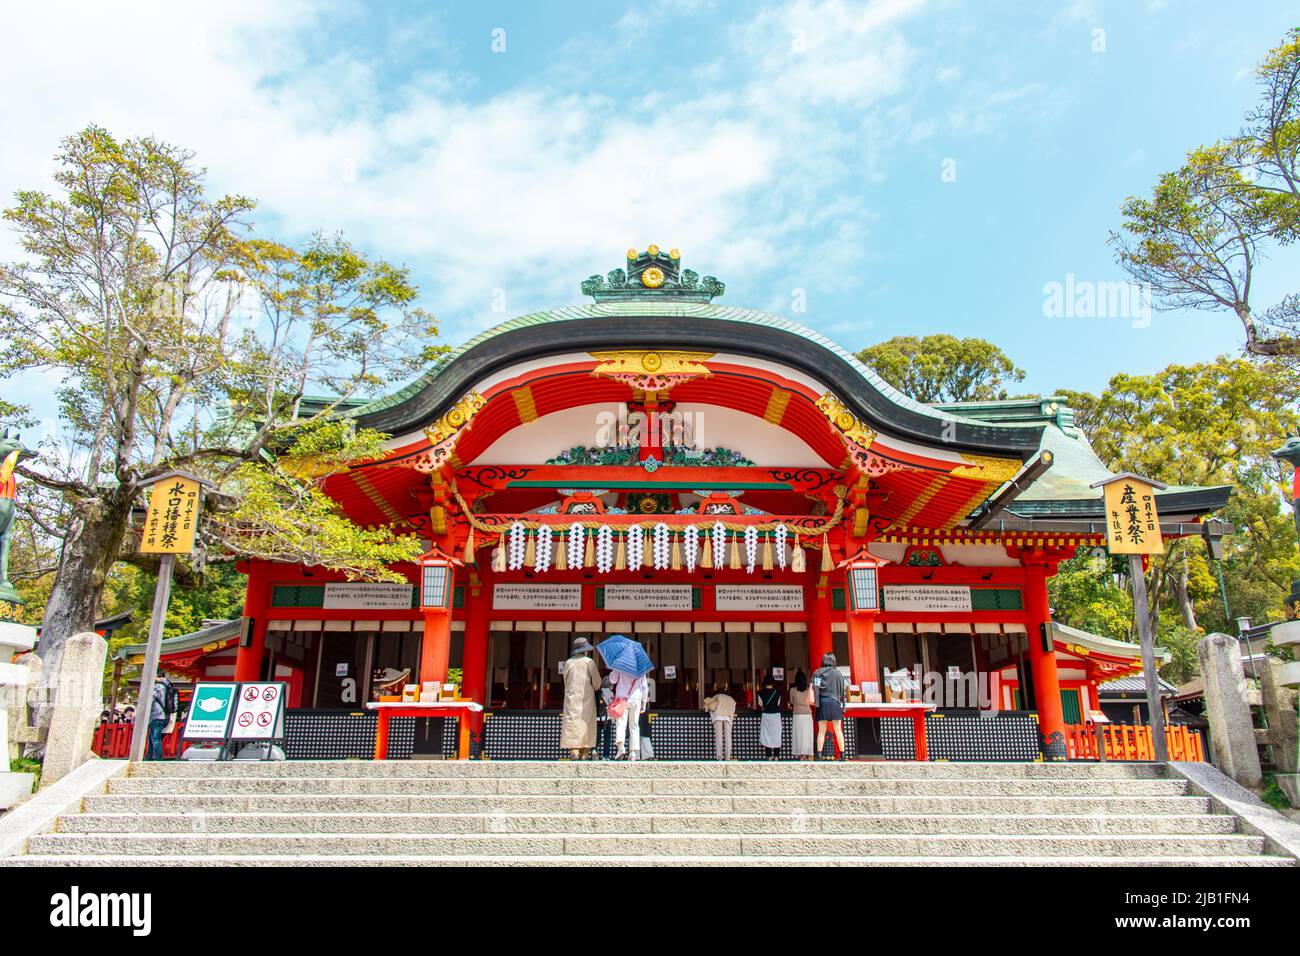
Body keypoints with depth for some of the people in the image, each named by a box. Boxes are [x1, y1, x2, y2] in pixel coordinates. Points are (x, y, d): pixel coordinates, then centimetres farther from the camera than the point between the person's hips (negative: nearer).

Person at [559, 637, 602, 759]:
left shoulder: (568, 662, 5)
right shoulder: (589, 662, -2)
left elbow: (565, 681, 12)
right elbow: (597, 681, -1)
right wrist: (594, 689, 19)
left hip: (571, 695, 2)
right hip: (586, 697, -1)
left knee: (572, 721, -2)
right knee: (586, 721, 4)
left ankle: (574, 750, -14)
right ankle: (584, 751, 1)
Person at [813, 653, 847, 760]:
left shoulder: (817, 673, 4)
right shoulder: (838, 673, 7)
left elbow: (813, 686, -7)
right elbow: (841, 690, 8)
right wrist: (841, 704, 14)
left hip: (822, 703, 0)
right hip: (835, 703, 0)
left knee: (821, 730, 3)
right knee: (838, 730, 6)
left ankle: (819, 754, -4)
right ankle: (842, 753, 3)